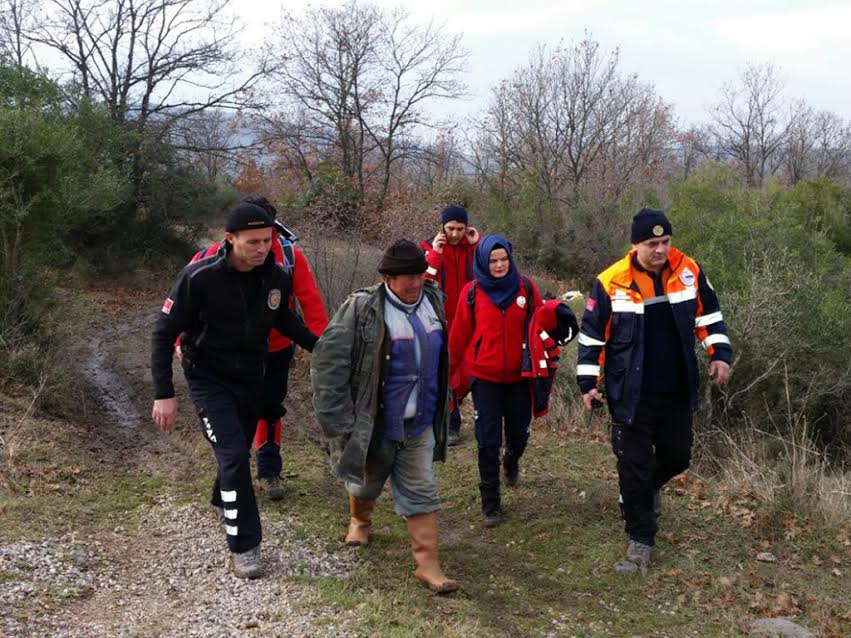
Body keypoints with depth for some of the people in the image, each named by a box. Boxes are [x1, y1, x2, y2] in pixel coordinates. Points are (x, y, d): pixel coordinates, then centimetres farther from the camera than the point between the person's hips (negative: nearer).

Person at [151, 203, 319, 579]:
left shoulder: (276, 277, -10)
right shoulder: (200, 277, -25)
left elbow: (283, 318, 12)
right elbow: (164, 334, -17)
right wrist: (163, 394, -21)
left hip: (251, 376, 5)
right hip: (209, 379, -5)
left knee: (240, 448, 20)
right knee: (233, 453, -16)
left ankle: (223, 501, 51)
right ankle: (243, 547, -6)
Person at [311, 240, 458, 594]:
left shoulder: (433, 300, 0)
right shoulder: (362, 309, -20)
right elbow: (328, 360, -21)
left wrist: (443, 403, 19)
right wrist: (339, 421, -21)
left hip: (419, 424, 4)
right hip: (375, 424, -4)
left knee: (421, 492, 5)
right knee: (367, 481, 18)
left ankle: (427, 563, 11)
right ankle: (359, 520, 50)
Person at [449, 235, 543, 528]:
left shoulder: (525, 288, -2)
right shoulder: (472, 293, -5)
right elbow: (460, 335, 1)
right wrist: (455, 371, 6)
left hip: (519, 376, 2)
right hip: (485, 377, -1)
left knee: (519, 433, 13)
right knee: (488, 441, -1)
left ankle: (512, 460, 50)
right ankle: (490, 502, 12)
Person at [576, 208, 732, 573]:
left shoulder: (689, 272, -3)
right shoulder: (612, 282, -13)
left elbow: (708, 314, 12)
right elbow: (592, 335, -4)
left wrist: (720, 354, 1)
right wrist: (588, 384, -4)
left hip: (677, 392, 4)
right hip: (631, 395, -4)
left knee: (677, 457, 17)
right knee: (635, 467, 1)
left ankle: (651, 486, 50)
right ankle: (640, 542, 14)